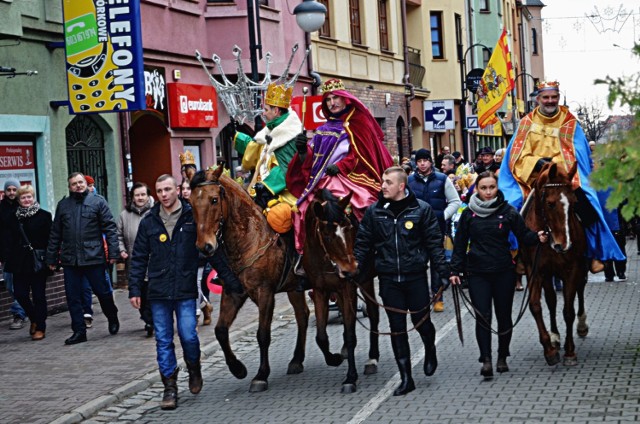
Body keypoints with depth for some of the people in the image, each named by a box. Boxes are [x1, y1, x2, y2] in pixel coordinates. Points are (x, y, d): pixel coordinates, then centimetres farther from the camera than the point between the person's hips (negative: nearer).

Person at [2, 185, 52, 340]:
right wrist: (9, 260, -3)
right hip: (20, 263, 3)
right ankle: (34, 319, 23)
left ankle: (40, 327, 11)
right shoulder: (13, 218, 8)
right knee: (20, 294, -1)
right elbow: (9, 241, 7)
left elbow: (50, 239, -4)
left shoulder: (44, 216, -2)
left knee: (38, 295, 2)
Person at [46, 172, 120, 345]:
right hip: (70, 259, 3)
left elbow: (110, 227, -2)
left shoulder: (97, 201, 2)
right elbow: (55, 234, 15)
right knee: (73, 297, 3)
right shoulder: (63, 205, 12)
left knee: (102, 291, 4)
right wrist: (52, 258, 12)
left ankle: (113, 318, 29)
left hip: (93, 257, -3)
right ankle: (79, 331, 11)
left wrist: (113, 252, -10)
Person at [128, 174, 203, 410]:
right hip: (158, 292, 2)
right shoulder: (149, 222, 6)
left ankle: (194, 368, 25)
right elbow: (139, 258, 9)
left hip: (185, 290, -2)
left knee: (188, 336, -5)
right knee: (163, 340, 4)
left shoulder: (193, 217, -1)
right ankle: (170, 387, 12)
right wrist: (134, 289, 5)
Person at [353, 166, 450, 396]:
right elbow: (363, 243, 6)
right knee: (397, 328, 5)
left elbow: (434, 243, -3)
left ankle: (430, 350, 40)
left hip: (415, 276, -2)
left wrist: (445, 270, -11)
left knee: (421, 320, 6)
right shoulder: (374, 211, 3)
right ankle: (406, 377, 13)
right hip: (388, 279, 2)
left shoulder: (421, 209, -3)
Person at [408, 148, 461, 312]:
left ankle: (438, 297, 14)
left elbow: (455, 201, 4)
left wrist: (443, 216, -7)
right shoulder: (409, 180, 1)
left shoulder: (442, 179, -1)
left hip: (437, 227, -1)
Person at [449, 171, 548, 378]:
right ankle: (486, 360, -7)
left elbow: (523, 235, 3)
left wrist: (537, 237, -18)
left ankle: (502, 358, 22)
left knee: (504, 316, 8)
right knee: (482, 316, -7)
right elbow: (460, 245, 6)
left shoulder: (508, 211, 0)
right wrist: (455, 270, 1)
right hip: (477, 273, 0)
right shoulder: (469, 214, 2)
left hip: (504, 271, 0)